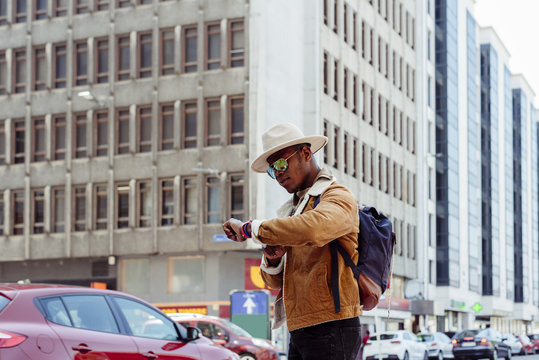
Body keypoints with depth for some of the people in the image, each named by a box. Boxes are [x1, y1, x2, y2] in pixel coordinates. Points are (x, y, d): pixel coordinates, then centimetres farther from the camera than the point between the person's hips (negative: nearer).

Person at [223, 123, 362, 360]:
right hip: (299, 330, 8)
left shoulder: (338, 197, -4)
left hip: (330, 329, -8)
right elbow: (275, 281, 23)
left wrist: (249, 229, -19)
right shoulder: (292, 209, 22)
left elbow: (313, 229, -30)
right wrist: (271, 259, -1)